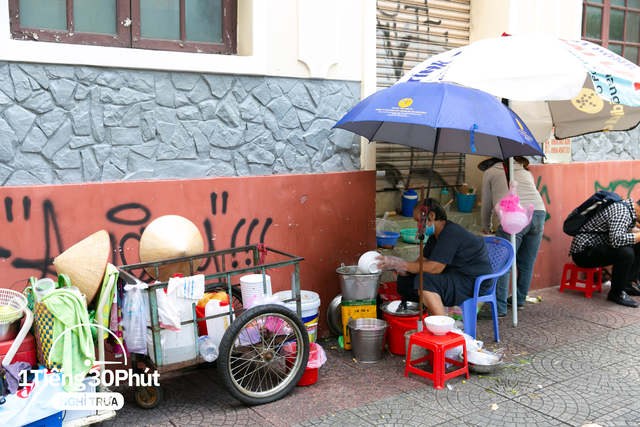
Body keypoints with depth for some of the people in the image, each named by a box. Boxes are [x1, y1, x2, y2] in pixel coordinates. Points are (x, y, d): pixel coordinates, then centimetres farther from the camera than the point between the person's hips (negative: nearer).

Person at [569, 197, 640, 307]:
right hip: (584, 251, -11)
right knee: (626, 252, -31)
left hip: (599, 247, 11)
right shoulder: (621, 211, -23)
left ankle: (627, 283, 8)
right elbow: (617, 239, -37)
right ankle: (616, 293, -13)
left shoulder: (629, 208, 7)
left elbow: (627, 229, 25)